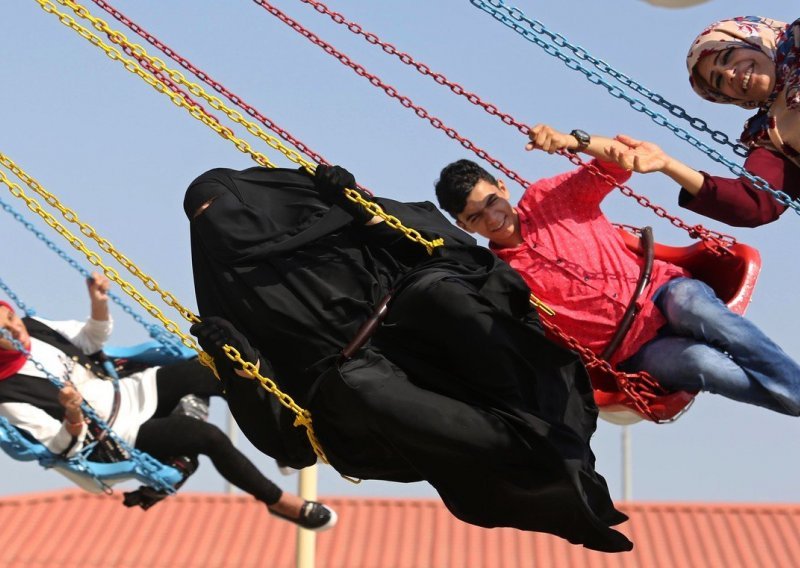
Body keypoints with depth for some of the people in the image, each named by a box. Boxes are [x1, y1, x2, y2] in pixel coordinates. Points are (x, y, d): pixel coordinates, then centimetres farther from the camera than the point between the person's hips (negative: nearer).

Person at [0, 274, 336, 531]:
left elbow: (92, 339, 7)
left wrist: (99, 303, -12)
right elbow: (65, 448, -20)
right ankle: (278, 501, -2)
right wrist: (73, 417, -41)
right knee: (210, 437, -22)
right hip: (123, 438, -7)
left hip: (130, 392, 7)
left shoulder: (32, 330, -7)